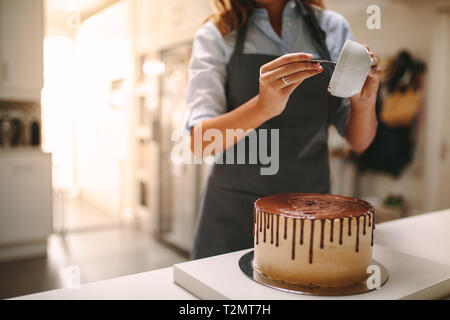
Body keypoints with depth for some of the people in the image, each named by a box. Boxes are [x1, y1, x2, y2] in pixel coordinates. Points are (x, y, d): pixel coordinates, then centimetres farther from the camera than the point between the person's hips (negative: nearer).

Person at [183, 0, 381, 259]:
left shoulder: (333, 28, 3)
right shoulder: (216, 35, -3)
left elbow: (359, 142, 4)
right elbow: (200, 143, -15)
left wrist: (364, 102, -16)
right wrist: (263, 107, -31)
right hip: (234, 212, -1)